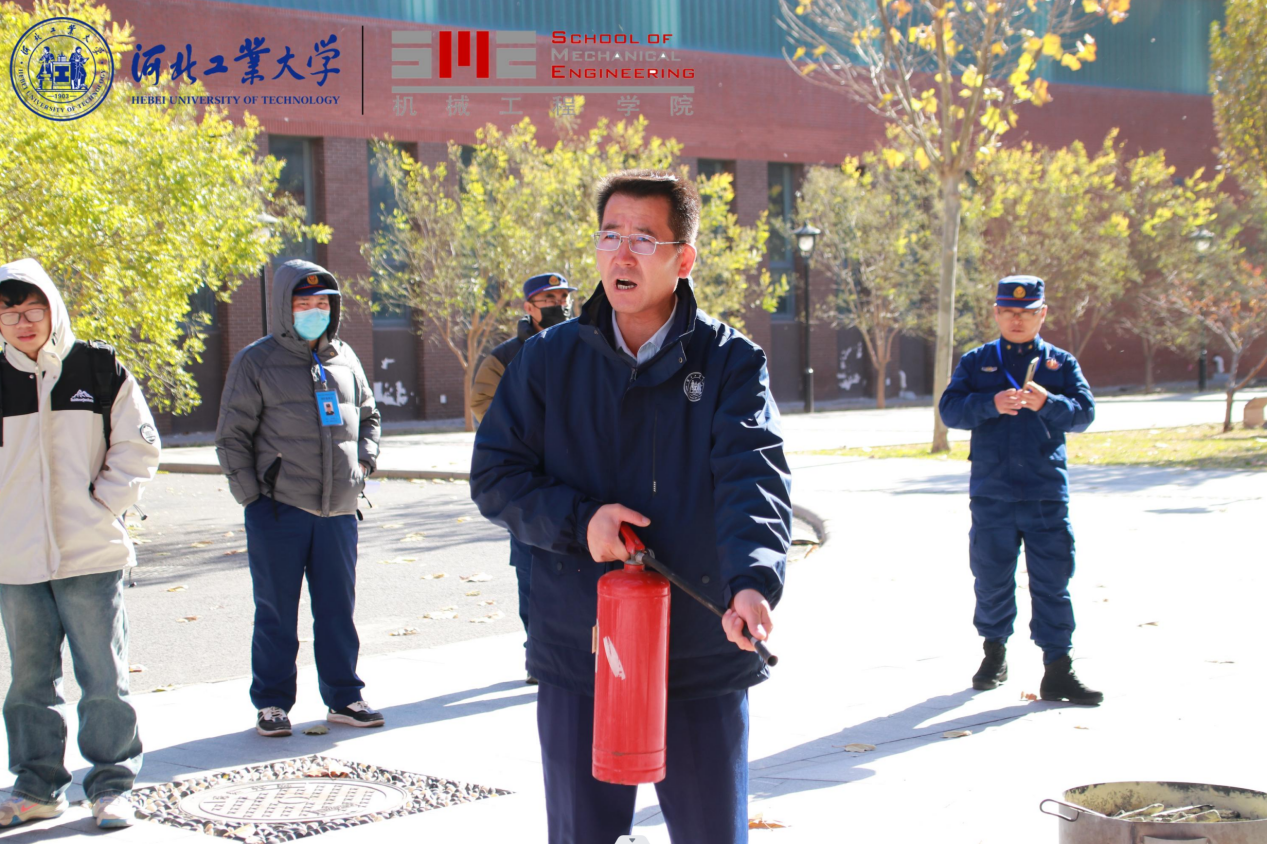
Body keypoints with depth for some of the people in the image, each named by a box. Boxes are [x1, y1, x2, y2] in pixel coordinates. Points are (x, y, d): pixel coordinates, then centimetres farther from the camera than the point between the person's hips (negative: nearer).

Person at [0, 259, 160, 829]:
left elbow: (138, 447, 4)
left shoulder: (98, 369, 1)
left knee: (105, 677, 0)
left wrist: (103, 503, -5)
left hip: (92, 555, -2)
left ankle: (112, 785, 11)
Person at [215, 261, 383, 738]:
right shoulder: (256, 363, -1)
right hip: (278, 509, -4)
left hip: (338, 510, 4)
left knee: (338, 608, 8)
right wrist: (251, 498, -7)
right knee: (276, 613, 3)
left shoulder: (344, 359, 13)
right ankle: (271, 703, 12)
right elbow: (232, 437, 0)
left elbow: (368, 415, 26)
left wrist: (363, 461, 9)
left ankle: (343, 698, 17)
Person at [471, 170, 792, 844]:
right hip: (576, 657, 1)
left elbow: (753, 477, -18)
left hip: (702, 658, -1)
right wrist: (578, 520, -15)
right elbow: (493, 476, 4)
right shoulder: (548, 361, 3)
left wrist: (753, 581, -37)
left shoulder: (731, 362, -4)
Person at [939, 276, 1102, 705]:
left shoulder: (1061, 363, 8)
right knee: (991, 577, 8)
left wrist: (1047, 403, -20)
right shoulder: (976, 362, 8)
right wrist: (992, 403, -20)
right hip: (990, 492, 1)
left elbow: (1084, 412, -1)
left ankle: (1058, 669, 0)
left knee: (1052, 580, -2)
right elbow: (950, 409, -2)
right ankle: (994, 653, 27)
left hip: (1046, 493, -1)